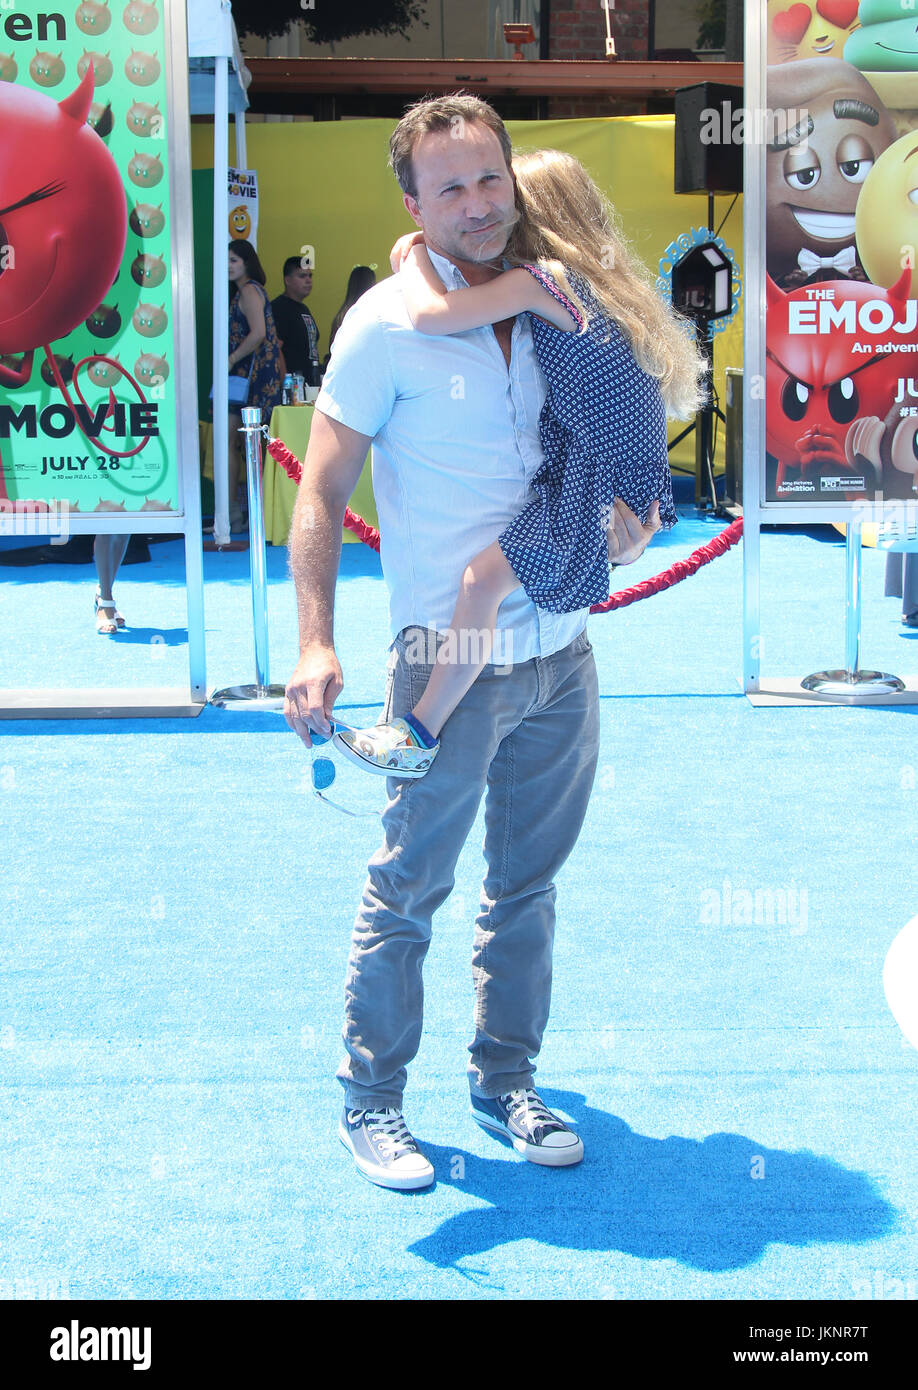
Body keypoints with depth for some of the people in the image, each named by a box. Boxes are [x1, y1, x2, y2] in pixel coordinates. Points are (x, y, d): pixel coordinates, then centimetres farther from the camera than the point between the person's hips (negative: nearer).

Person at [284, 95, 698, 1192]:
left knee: (528, 883, 15)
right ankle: (370, 1101, 21)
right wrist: (316, 645, -20)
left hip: (563, 656, 6)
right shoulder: (388, 324, -10)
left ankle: (504, 1079, 32)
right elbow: (321, 495, -11)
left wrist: (629, 513, -1)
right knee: (407, 890, 4)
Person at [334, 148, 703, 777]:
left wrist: (416, 253, -5)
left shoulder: (540, 279, -14)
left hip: (597, 485, -11)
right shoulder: (603, 279, 15)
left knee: (484, 577, -18)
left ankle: (420, 736, -13)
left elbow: (430, 314, -23)